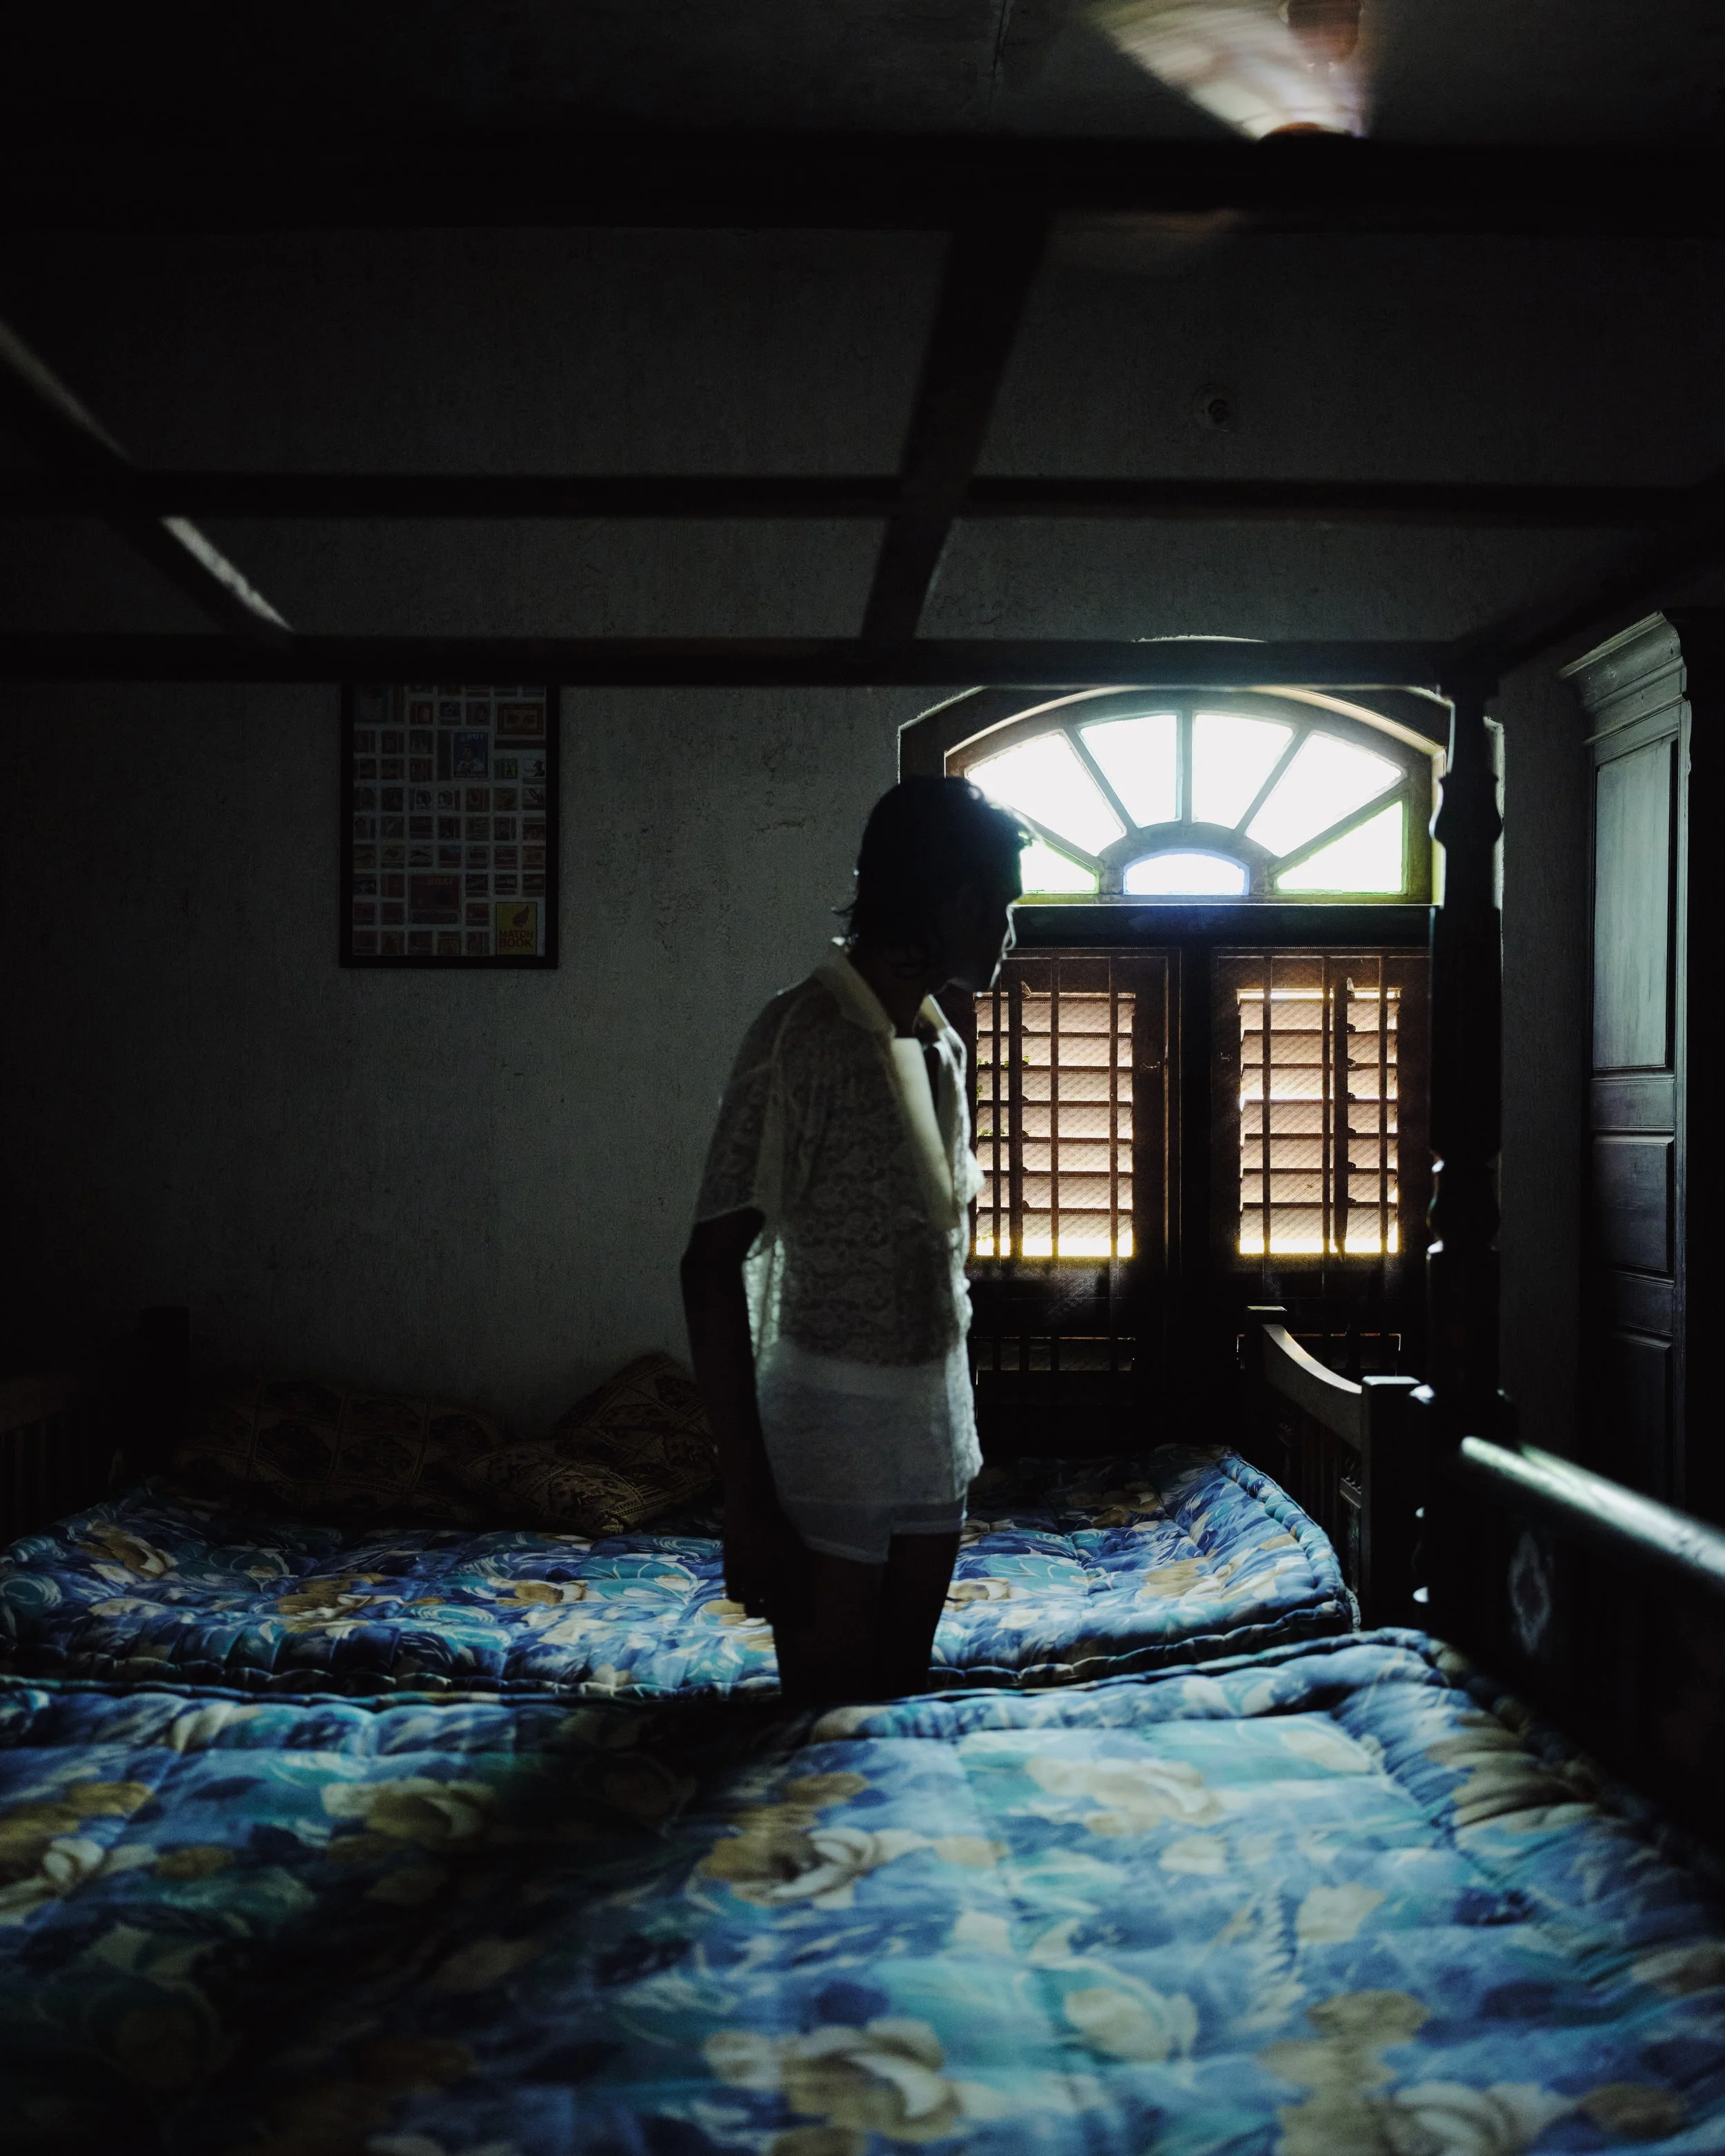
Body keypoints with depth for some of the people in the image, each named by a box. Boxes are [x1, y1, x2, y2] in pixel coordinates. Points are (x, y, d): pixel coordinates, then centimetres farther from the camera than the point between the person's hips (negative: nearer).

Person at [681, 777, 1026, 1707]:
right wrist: (749, 1505, -22)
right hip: (831, 1434, -8)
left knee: (904, 1702, 14)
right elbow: (713, 1264, -20)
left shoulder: (937, 1037, 8)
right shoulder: (803, 1034, -17)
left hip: (935, 1428, 8)